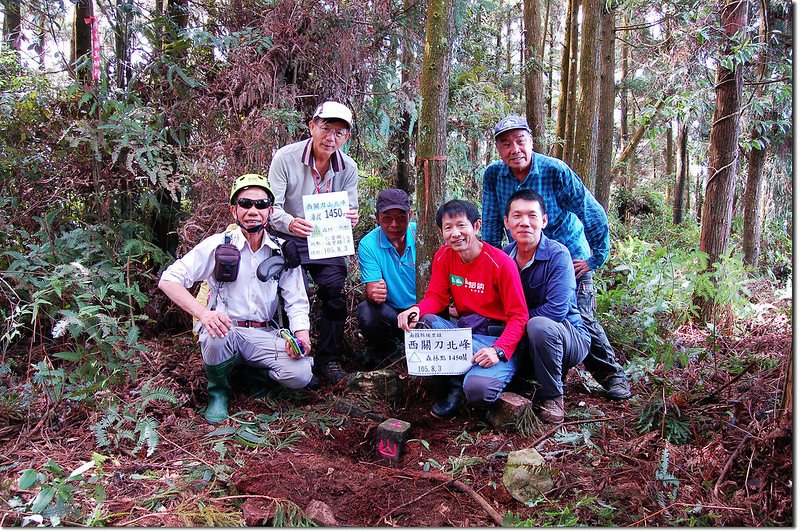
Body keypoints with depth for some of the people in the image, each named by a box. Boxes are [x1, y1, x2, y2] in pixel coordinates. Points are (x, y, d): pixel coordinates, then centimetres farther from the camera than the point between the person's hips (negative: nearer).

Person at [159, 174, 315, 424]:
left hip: (264, 336, 2)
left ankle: (254, 374, 12)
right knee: (216, 336, -38)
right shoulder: (217, 245, -4)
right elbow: (168, 280, -8)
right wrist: (203, 313, -25)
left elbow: (297, 301, 5)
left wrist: (301, 335, -17)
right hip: (224, 331, -2)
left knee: (300, 375, -23)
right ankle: (218, 390, -4)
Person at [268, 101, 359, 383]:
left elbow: (350, 210, -1)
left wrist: (351, 218, -27)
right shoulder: (286, 157, -17)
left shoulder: (348, 167, -7)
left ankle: (328, 359, 15)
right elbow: (272, 206, -19)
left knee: (335, 297, 0)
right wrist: (290, 223, -41)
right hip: (288, 240, -3)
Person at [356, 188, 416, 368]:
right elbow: (371, 289, -14)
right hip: (390, 311, 0)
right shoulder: (368, 244, -8)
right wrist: (374, 293, -39)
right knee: (366, 313, -31)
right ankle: (386, 350, 3)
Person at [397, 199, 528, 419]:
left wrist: (499, 350, -29)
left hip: (497, 337, -5)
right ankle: (455, 384, -7)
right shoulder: (444, 256, 1)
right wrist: (416, 310, -22)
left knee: (477, 389, -33)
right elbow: (436, 297, 2)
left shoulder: (501, 263, -15)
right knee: (421, 322, -24)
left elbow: (519, 316, -13)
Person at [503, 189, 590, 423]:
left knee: (539, 326, -36)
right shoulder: (503, 256, -2)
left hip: (569, 337, -5)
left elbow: (556, 310, -26)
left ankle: (552, 395, -13)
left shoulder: (558, 255, -18)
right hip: (522, 340, 5)